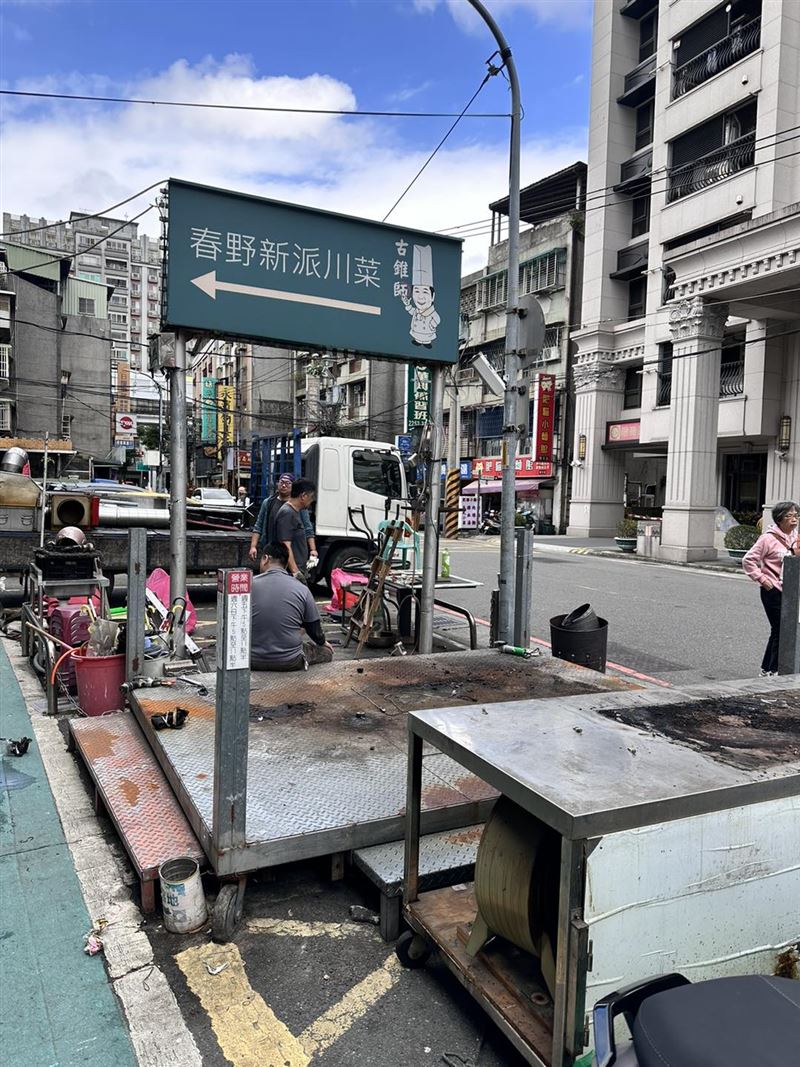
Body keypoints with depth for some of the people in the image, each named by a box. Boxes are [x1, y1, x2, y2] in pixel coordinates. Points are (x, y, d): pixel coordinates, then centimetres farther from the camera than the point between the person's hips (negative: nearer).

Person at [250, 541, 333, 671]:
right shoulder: (302, 590, -7)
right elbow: (315, 630, 2)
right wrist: (323, 642, 26)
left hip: (254, 661, 1)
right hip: (290, 662, -1)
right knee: (326, 652, 23)